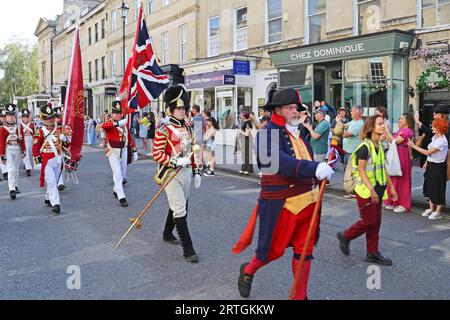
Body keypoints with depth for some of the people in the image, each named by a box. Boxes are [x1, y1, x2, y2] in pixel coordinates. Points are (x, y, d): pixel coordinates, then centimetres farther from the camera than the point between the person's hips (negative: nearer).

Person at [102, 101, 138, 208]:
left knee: (123, 175, 15)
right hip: (113, 152, -5)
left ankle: (116, 190, 39)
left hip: (124, 151, 5)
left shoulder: (125, 123, 4)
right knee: (117, 175, -7)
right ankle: (121, 198, -4)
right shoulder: (110, 124, -10)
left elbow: (129, 137, 11)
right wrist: (118, 123, -49)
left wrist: (134, 151, 10)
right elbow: (104, 125, -35)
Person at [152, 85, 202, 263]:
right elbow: (157, 154, -14)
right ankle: (188, 249, -4)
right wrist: (176, 162, -25)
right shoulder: (163, 131, -11)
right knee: (180, 210, -8)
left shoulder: (188, 129, 10)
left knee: (178, 206, 19)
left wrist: (196, 171, 14)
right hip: (171, 173, -7)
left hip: (186, 172, 7)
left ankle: (167, 234, 41)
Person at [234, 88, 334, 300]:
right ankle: (248, 270, 38)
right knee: (275, 249, 8)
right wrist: (315, 169, -40)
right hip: (281, 203, -7)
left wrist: (323, 168, 0)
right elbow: (281, 163, -31)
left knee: (304, 250, 11)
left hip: (307, 200, 7)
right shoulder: (268, 134, -14)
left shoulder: (297, 132, 12)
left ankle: (301, 295, 26)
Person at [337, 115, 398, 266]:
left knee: (376, 222, 10)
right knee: (369, 221, -2)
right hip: (366, 190, -8)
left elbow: (383, 168, 16)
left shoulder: (379, 146, 9)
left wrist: (391, 186, 15)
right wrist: (371, 189, -26)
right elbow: (361, 170, -20)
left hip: (378, 190, 8)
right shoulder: (365, 147, -16)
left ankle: (373, 253, 20)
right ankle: (345, 236, 20)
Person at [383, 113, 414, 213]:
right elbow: (391, 141, 9)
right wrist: (385, 131, 4)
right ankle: (395, 202, 21)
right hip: (396, 157, 9)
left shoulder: (408, 131, -14)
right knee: (395, 178, 12)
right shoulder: (399, 130, 14)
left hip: (403, 157, -9)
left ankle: (403, 205, 7)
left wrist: (386, 130, -17)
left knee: (401, 179, -2)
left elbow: (394, 141, -19)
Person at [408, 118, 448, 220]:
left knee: (438, 189, 0)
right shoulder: (435, 137, 4)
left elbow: (428, 152, -25)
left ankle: (437, 212, 10)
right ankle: (431, 209, 27)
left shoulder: (442, 141, -23)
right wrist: (427, 162, 15)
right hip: (431, 164, 9)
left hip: (438, 166, -9)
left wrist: (413, 146, -22)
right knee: (430, 187, 15)